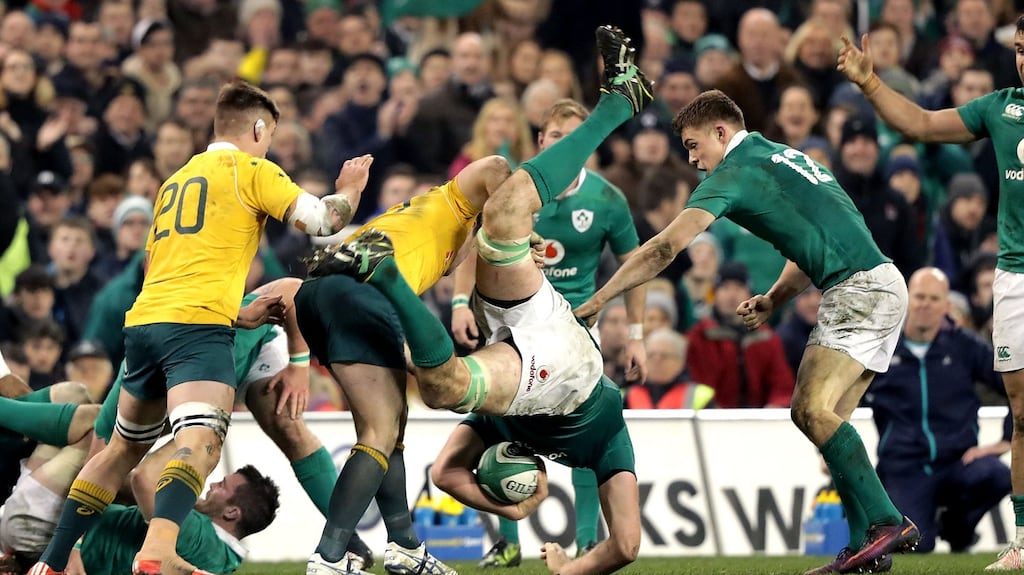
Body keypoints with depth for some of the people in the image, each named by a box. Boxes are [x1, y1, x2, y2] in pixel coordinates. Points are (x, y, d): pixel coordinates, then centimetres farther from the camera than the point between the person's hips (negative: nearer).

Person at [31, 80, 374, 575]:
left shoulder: (176, 180, 27)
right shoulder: (251, 170, 5)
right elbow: (321, 220, -5)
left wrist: (235, 315, 31)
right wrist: (350, 190, 17)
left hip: (143, 319, 8)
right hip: (198, 324, -8)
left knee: (124, 447, 22)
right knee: (201, 444, -22)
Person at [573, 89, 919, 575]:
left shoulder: (736, 170, -5)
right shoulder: (782, 157, 24)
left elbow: (667, 247, -10)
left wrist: (598, 299, -6)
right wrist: (773, 300, 17)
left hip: (859, 288, -10)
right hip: (880, 284, 10)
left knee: (812, 410, -19)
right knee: (821, 417, 6)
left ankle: (886, 522, -25)